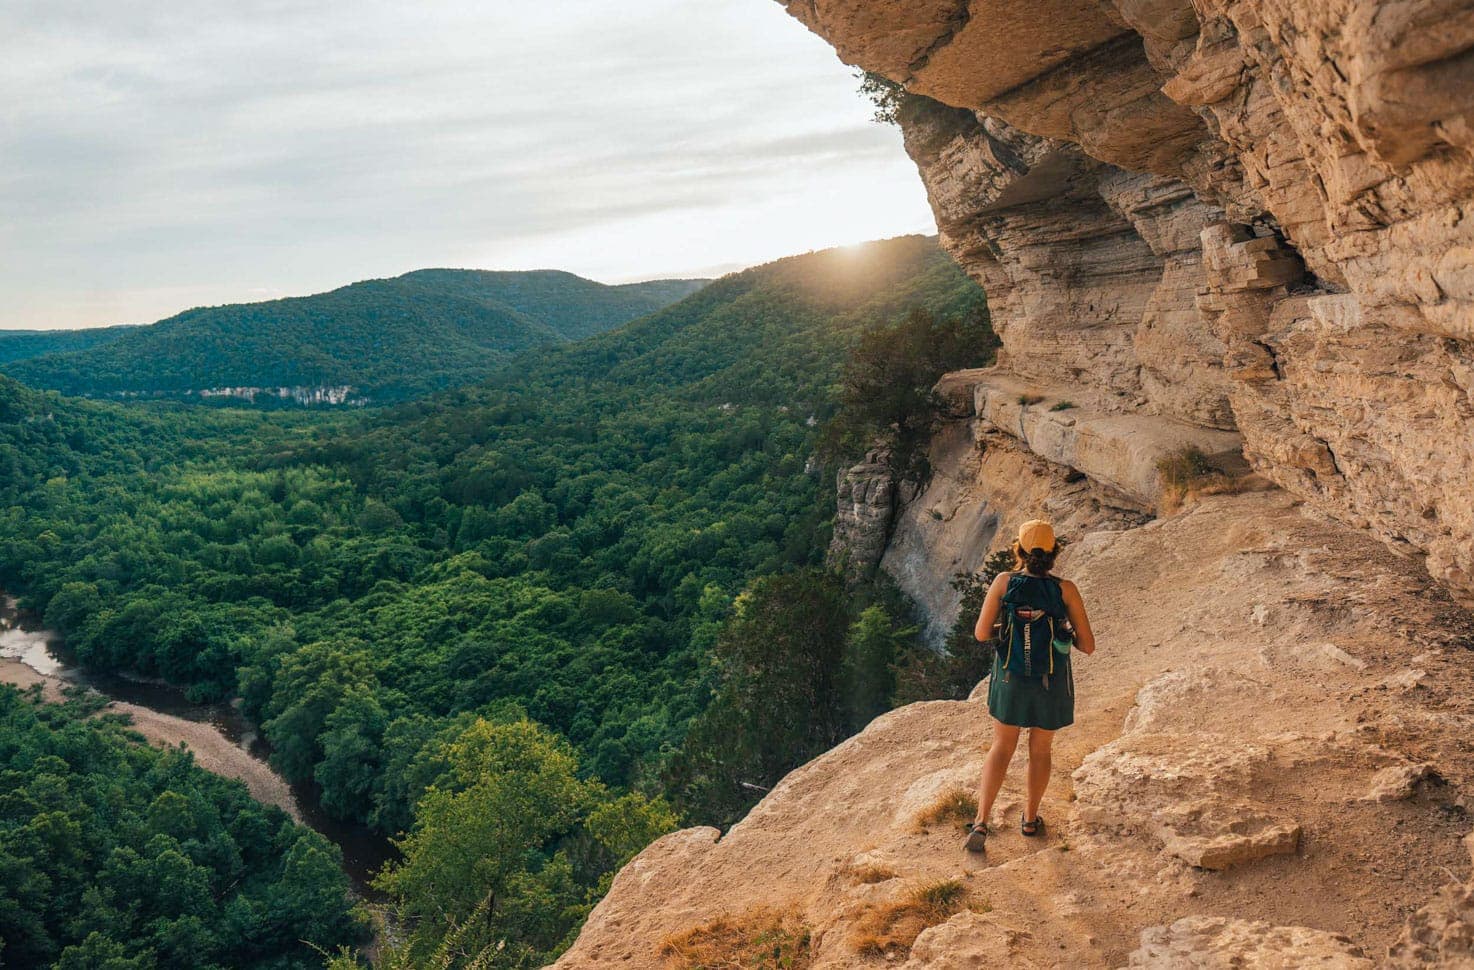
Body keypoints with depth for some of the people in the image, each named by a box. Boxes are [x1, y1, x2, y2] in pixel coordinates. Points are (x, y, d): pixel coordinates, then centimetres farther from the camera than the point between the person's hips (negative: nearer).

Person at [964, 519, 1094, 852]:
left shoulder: (1004, 582, -12)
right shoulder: (1066, 589, -12)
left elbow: (981, 633, -11)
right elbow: (1087, 645, -9)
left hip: (1010, 680, 0)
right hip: (1052, 686, 0)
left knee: (1001, 748, 15)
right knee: (1040, 750, 21)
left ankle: (981, 822, 4)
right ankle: (1030, 818, 36)